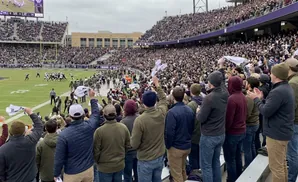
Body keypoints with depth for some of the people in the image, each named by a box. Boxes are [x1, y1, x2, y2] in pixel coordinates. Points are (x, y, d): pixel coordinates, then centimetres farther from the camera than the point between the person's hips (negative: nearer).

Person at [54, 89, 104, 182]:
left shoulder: (63, 135, -21)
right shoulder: (89, 126, -14)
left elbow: (59, 157, -15)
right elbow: (96, 114, 8)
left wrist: (56, 174, 0)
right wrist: (92, 98, 19)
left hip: (72, 174, -3)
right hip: (88, 169, 3)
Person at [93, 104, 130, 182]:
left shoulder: (99, 131, -23)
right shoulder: (124, 127, -11)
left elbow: (96, 150, -13)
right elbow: (128, 146, 0)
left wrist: (97, 162, 7)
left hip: (105, 167, -3)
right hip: (120, 165, 3)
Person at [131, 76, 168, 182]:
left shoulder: (140, 120, -26)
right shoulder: (161, 113, -12)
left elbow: (134, 145, -19)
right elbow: (163, 99, 13)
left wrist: (133, 138, 2)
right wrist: (157, 85, 21)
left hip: (145, 160, -4)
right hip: (160, 157, 5)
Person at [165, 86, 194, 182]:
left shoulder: (172, 112, -24)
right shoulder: (190, 110, -1)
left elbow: (169, 132, -24)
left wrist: (168, 145, -8)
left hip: (176, 147, -7)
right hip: (187, 146, 7)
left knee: (176, 174, 9)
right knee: (183, 170, 25)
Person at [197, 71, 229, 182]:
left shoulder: (209, 98, -25)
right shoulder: (225, 94, -4)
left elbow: (201, 118, -20)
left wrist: (198, 111, 0)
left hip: (209, 136, -8)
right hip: (221, 134, 8)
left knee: (206, 165, 6)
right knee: (216, 162, 22)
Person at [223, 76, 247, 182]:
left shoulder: (231, 99, -23)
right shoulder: (243, 97, 3)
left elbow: (228, 119, -23)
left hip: (232, 133, -9)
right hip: (242, 131, 9)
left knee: (230, 159, 4)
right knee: (237, 156, 20)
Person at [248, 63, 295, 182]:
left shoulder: (278, 91, -26)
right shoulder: (287, 88, 8)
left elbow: (266, 112, -24)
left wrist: (256, 99, -11)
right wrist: (262, 98, 8)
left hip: (276, 133, -11)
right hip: (283, 131, 11)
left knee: (276, 167, 2)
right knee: (282, 163, 23)